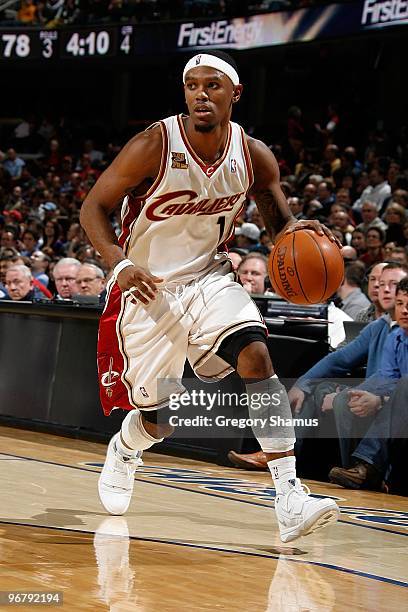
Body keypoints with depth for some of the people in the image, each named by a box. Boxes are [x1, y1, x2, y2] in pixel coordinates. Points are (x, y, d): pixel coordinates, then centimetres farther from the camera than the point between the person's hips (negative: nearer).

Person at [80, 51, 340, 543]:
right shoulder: (154, 147, -20)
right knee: (158, 419, 4)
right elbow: (93, 208, -13)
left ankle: (290, 498, -27)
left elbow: (278, 219, 6)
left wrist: (294, 230, -20)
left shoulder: (253, 156, -9)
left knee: (256, 356, -25)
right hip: (148, 289, -3)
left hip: (209, 277, 3)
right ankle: (122, 451, 44)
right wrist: (120, 263, -31)